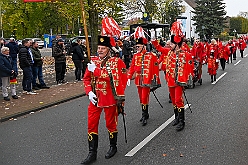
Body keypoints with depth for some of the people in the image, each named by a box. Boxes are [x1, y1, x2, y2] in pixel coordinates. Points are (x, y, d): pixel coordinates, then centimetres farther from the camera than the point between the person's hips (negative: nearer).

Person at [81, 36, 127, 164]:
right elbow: (86, 78, 9)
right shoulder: (93, 61, 6)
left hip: (110, 99, -4)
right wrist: (89, 92, -6)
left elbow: (112, 77, -24)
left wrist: (95, 70, -25)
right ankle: (92, 153, 12)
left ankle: (113, 147, 33)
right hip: (95, 99, 5)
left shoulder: (116, 62, -9)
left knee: (111, 123, 11)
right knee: (92, 124, 3)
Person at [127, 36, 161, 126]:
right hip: (138, 81, 5)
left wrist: (155, 81, -8)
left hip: (147, 80, -5)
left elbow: (156, 69, -6)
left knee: (144, 98, -8)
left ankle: (144, 117, 0)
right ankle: (145, 114, 26)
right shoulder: (135, 56, 8)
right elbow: (132, 67, 11)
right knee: (141, 98, 13)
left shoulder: (151, 56, -6)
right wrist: (129, 78, 5)